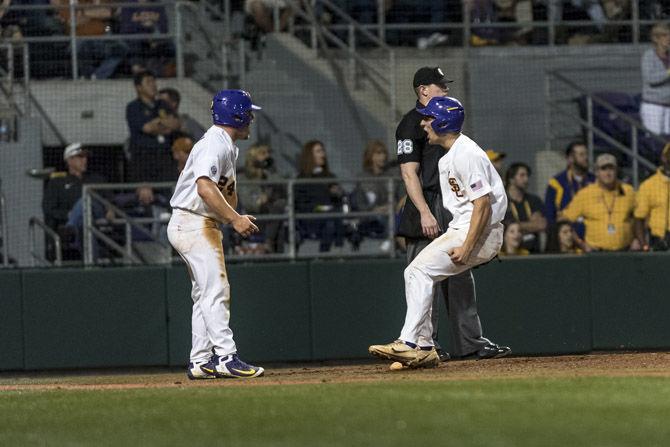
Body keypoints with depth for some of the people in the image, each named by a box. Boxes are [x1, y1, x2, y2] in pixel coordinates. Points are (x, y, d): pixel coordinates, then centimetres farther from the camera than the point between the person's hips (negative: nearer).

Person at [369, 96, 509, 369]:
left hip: (481, 233, -11)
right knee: (414, 273, 7)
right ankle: (423, 348, 4)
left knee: (421, 270, -20)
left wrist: (466, 248, -25)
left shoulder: (466, 154, -16)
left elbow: (483, 203, -21)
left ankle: (410, 344, -23)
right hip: (459, 230, 11)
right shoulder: (447, 158, 17)